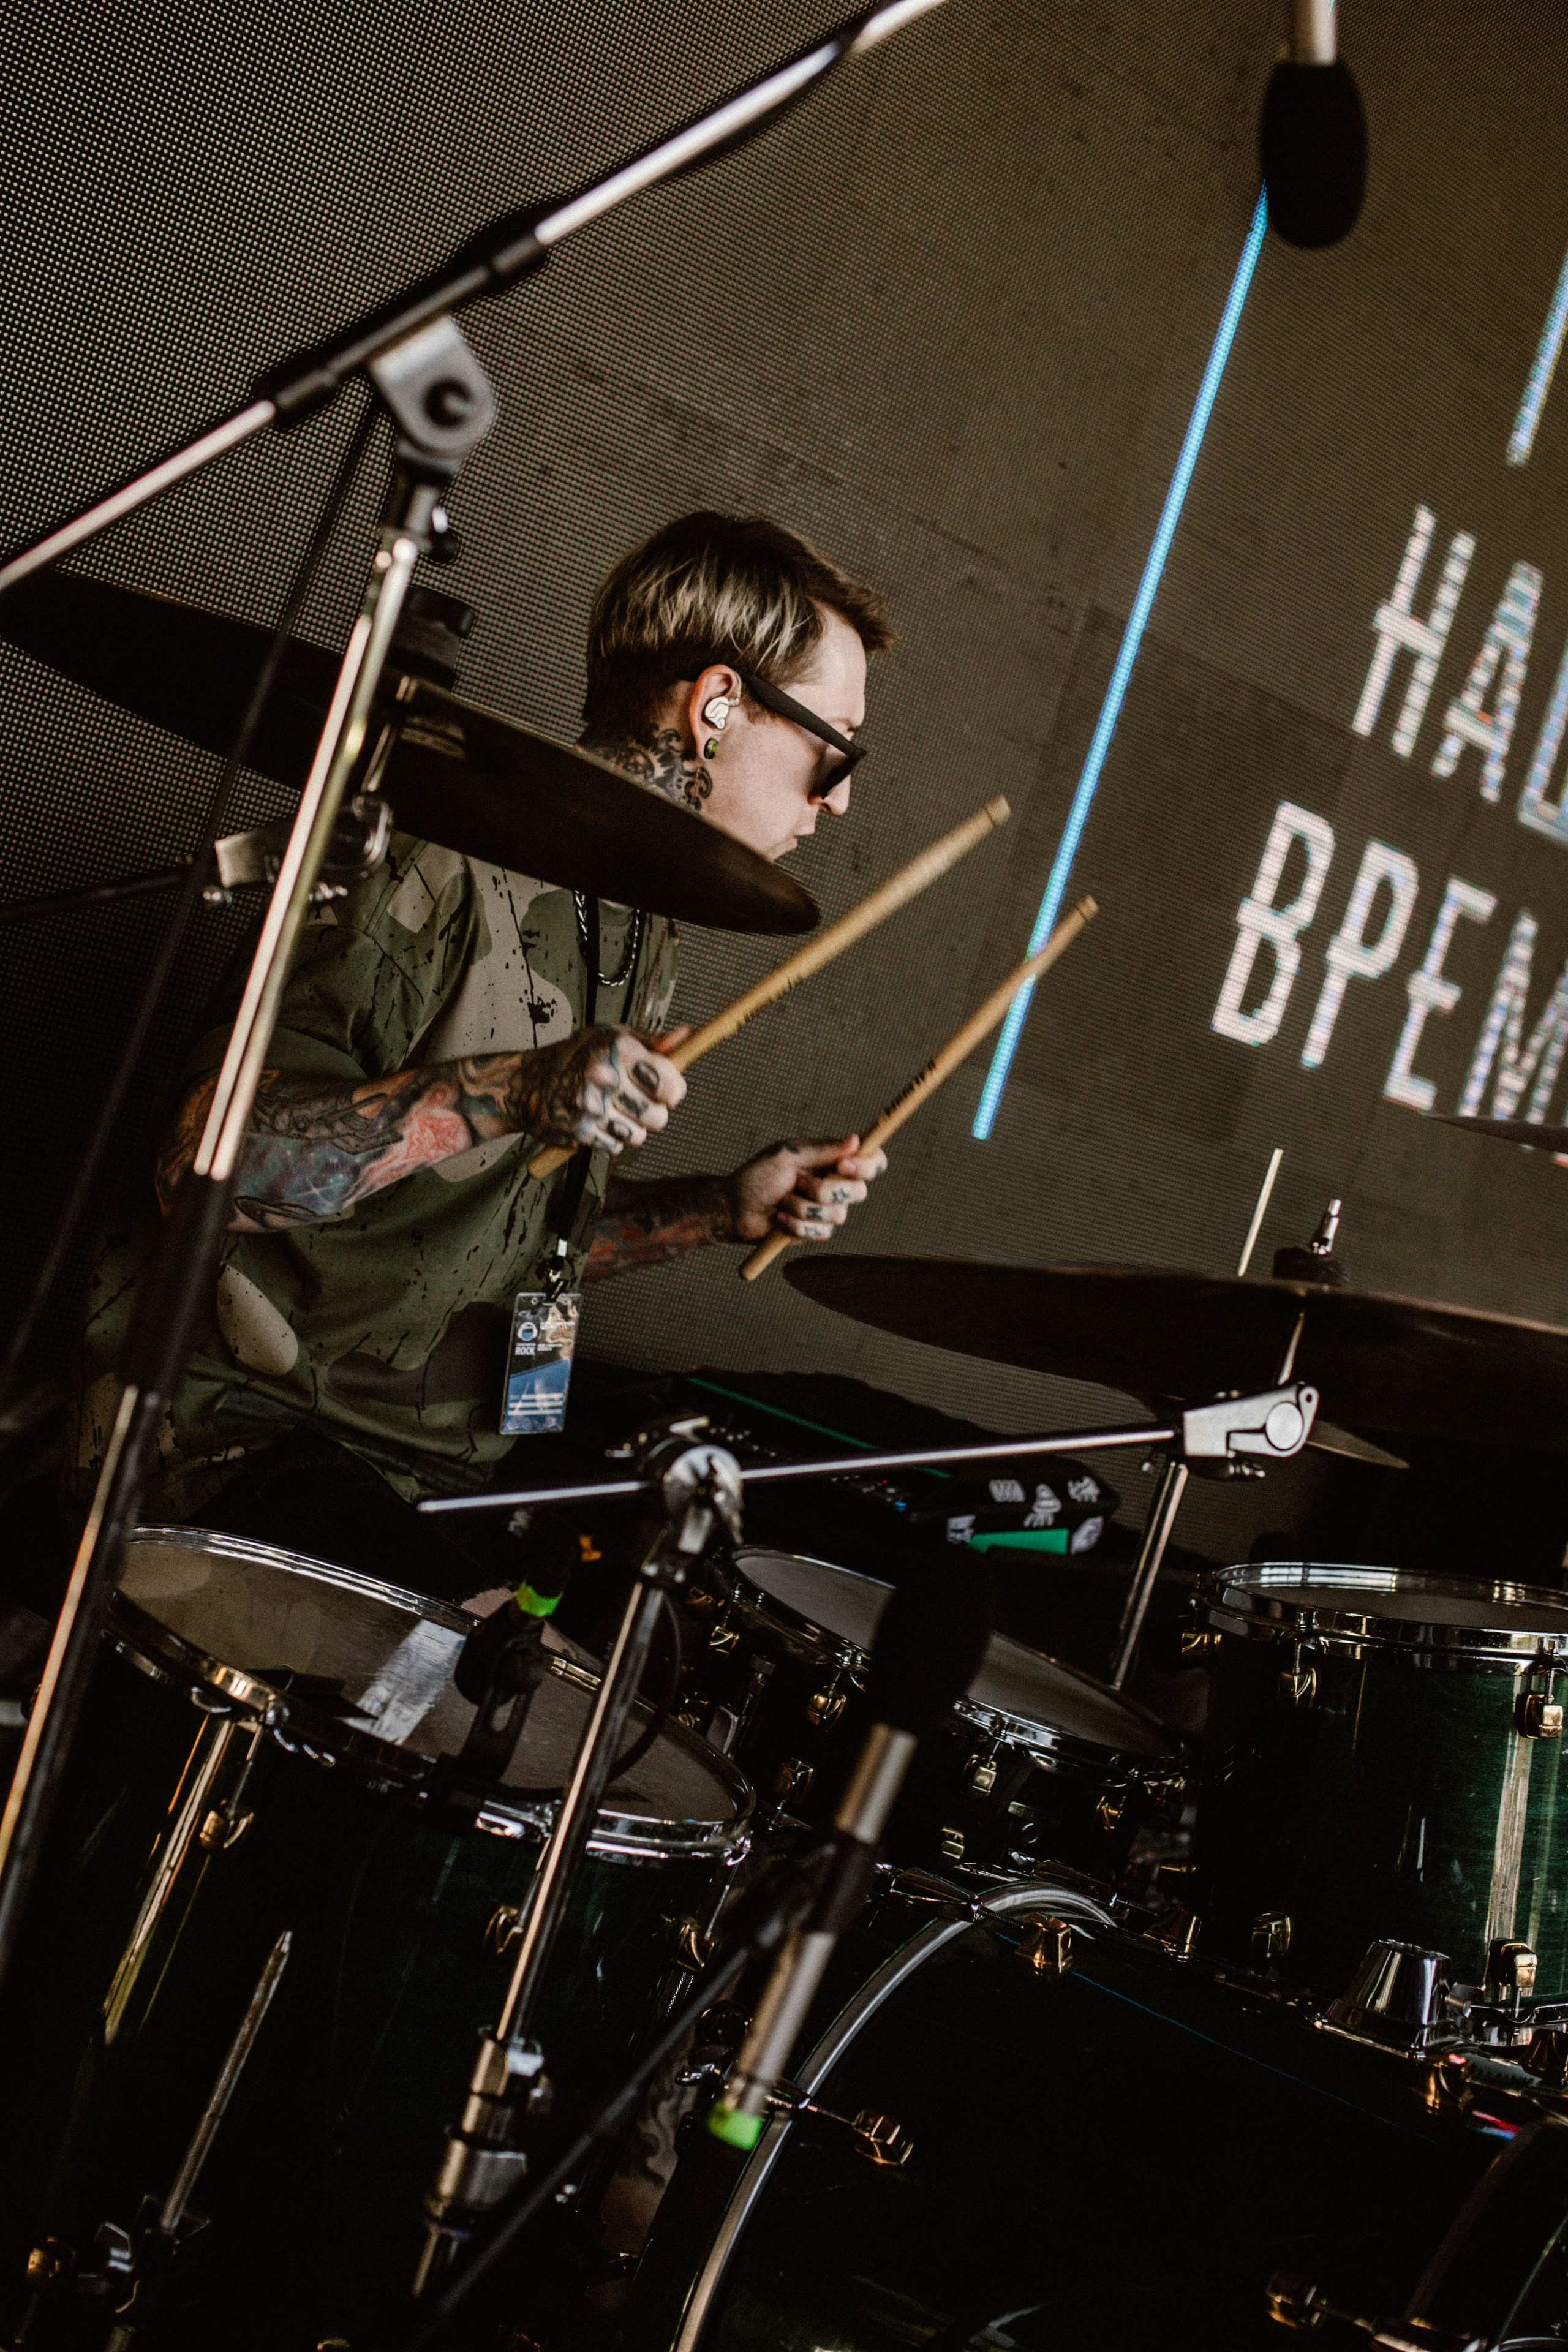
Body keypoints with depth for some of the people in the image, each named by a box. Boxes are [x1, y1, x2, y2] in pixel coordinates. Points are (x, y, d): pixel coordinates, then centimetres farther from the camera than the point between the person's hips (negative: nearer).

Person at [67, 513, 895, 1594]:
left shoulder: (641, 935, 11)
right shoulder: (445, 872, -17)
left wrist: (725, 1208, 4)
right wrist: (503, 1091, -32)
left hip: (456, 1453, 8)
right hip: (242, 1427, -8)